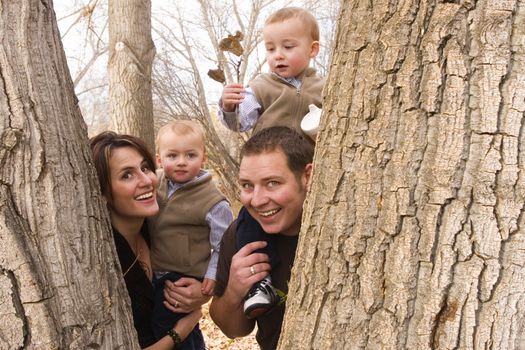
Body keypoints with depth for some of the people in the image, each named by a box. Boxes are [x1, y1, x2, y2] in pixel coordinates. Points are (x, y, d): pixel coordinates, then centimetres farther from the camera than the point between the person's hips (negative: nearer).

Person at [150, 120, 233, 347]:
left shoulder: (212, 202, -19)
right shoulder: (156, 182, -3)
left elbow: (224, 246, -12)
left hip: (183, 280, -7)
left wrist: (213, 275, -19)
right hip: (153, 276, 7)